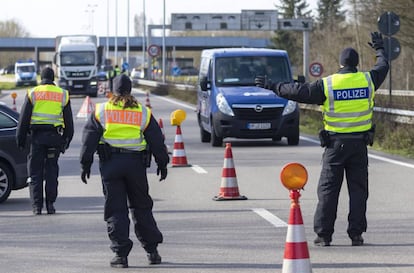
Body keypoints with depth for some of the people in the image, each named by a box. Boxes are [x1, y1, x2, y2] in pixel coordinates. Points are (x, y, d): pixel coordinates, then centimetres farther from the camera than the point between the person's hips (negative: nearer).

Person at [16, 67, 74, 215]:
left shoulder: (32, 93, 3)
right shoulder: (63, 95, 9)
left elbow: (23, 119, 1)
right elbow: (69, 120, 11)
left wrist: (20, 139, 6)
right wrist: (67, 140, 17)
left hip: (37, 136, -2)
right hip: (55, 136, 2)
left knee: (35, 171, 3)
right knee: (51, 171, 9)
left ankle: (37, 205, -3)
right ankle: (50, 204, 5)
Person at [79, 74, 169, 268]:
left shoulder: (101, 111, 5)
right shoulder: (143, 113, 8)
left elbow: (89, 140, 1)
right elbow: (157, 141, 10)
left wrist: (86, 165, 5)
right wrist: (162, 164, 19)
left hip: (110, 164, -1)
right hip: (136, 164, 1)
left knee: (115, 210, 2)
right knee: (141, 208, 14)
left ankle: (120, 254, -5)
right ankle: (152, 250, 15)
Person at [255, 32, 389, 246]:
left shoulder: (326, 85, -8)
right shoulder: (368, 80, 0)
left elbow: (299, 92, -5)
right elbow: (383, 67, 20)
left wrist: (272, 87, 6)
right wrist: (380, 49, 40)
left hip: (335, 144, -2)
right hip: (360, 143, 2)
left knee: (328, 189, 3)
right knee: (358, 189, 6)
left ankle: (323, 234, 0)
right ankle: (356, 234, 2)